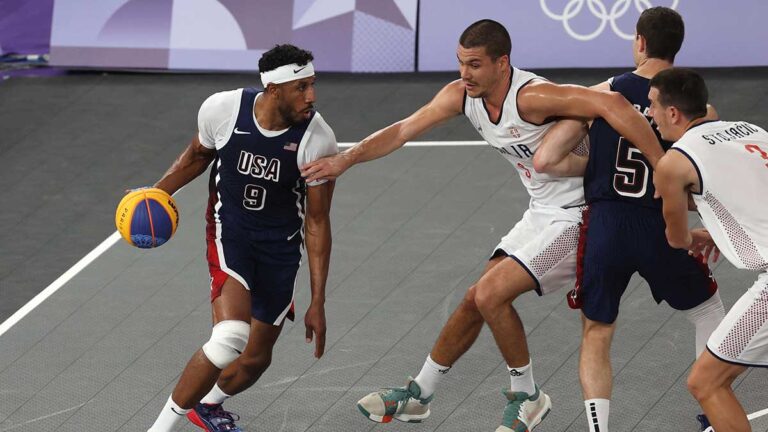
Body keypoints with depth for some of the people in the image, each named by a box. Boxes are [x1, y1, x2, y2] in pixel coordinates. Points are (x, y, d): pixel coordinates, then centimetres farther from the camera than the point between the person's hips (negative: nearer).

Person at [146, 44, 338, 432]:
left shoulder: (318, 140, -21)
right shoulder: (222, 109, -20)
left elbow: (317, 223, -10)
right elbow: (198, 154, 6)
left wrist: (317, 304, -9)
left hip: (280, 243, 2)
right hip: (229, 229, -2)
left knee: (256, 358, 10)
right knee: (231, 335, -26)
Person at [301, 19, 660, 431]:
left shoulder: (530, 96, -30)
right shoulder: (461, 95, -4)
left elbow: (611, 104, -38)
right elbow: (403, 130, 3)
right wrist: (346, 158, -6)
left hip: (575, 216, -9)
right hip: (541, 213, 9)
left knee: (491, 294, -17)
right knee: (475, 300, 14)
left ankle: (526, 397, 3)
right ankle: (418, 396, 30)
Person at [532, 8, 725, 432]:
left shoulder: (603, 93, -2)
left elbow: (543, 161, -4)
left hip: (604, 228, 0)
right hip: (660, 230, 0)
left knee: (595, 336, 18)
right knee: (709, 310, 27)